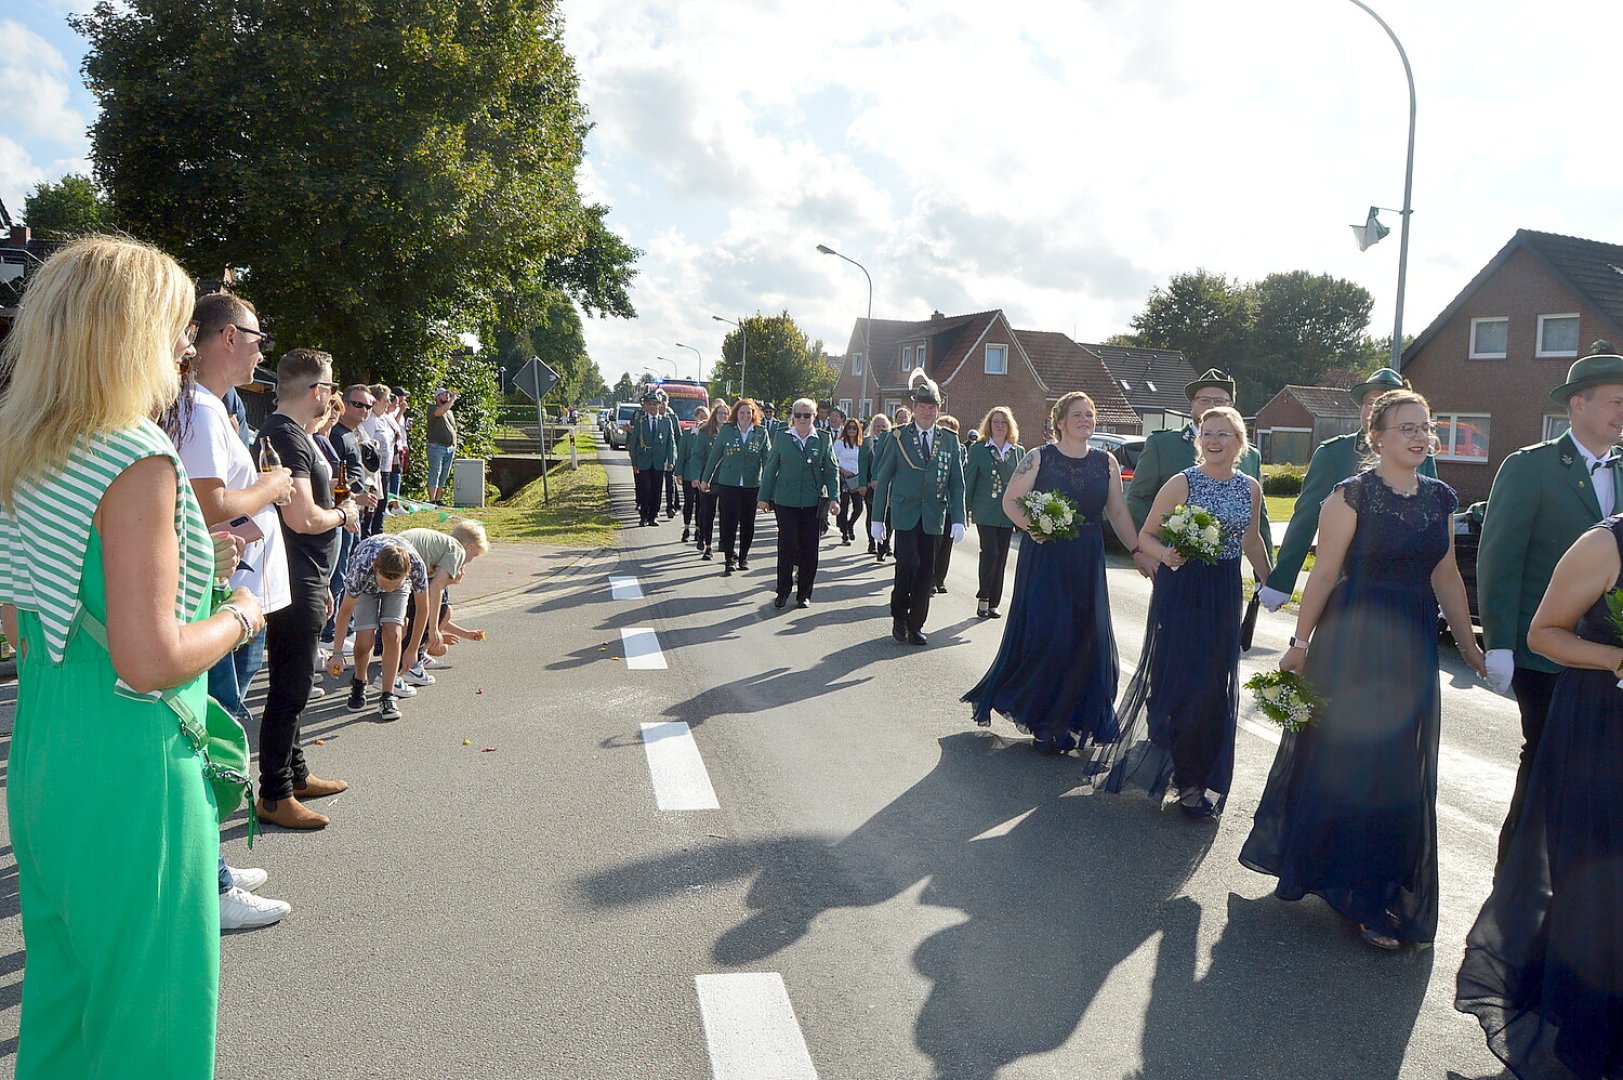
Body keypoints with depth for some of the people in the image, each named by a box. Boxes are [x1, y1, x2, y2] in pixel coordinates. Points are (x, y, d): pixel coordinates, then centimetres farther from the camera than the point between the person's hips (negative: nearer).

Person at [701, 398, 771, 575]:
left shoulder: (761, 432, 3)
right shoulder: (727, 430, 2)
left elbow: (767, 458, 3)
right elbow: (714, 455, 7)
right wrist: (706, 479, 9)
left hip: (752, 485, 1)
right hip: (728, 484, -1)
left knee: (748, 523, 9)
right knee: (729, 522, -5)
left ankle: (743, 557, 23)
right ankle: (728, 558, 1)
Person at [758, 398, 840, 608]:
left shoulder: (824, 439, 6)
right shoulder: (782, 437, 5)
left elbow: (831, 471, 6)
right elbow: (770, 468, 8)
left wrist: (833, 498, -2)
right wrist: (764, 497, 6)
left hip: (812, 502, 1)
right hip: (785, 501, -1)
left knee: (809, 548, 5)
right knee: (786, 546, -1)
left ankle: (804, 593, 16)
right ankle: (783, 592, 12)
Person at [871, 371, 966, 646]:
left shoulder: (950, 440, 7)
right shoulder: (898, 436, 1)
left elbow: (957, 482, 7)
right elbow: (883, 478, 2)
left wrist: (958, 519, -3)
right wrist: (877, 518, -1)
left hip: (933, 516, 2)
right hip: (905, 512, -2)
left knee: (926, 571, 4)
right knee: (909, 563, -14)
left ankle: (916, 625, 17)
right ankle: (899, 617, 8)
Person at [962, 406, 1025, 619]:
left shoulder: (1019, 451, 11)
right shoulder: (978, 449, 2)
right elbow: (968, 480, 1)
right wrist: (966, 509, -4)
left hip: (1008, 513, 3)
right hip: (986, 512, -3)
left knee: (1001, 559, 6)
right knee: (990, 553, -13)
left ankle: (993, 603, 14)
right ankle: (983, 599, 2)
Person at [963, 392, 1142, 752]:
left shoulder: (1106, 463, 7)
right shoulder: (1039, 458, -2)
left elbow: (1118, 512, 10)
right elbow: (1010, 501, 0)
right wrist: (1031, 526, -18)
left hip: (1087, 563, 3)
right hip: (1044, 558, -3)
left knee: (1085, 638, 3)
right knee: (1045, 634, -5)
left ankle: (1069, 719, 19)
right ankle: (1043, 722, 15)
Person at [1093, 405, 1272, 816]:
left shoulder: (1250, 488, 5)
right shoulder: (1182, 483, -8)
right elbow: (1145, 536, -5)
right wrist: (1165, 555, -24)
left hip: (1225, 593, 4)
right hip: (1180, 590, -4)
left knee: (1216, 685, 8)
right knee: (1180, 678, -4)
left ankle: (1201, 775, 24)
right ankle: (1187, 778, 16)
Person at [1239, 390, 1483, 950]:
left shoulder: (1441, 498, 8)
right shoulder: (1352, 495, -9)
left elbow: (1445, 576, 13)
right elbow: (1325, 573, -10)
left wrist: (1469, 645, 15)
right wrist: (1301, 642, -10)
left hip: (1414, 647, 6)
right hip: (1353, 641, -5)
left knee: (1401, 771, 12)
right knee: (1342, 757, 4)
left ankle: (1380, 894, 29)